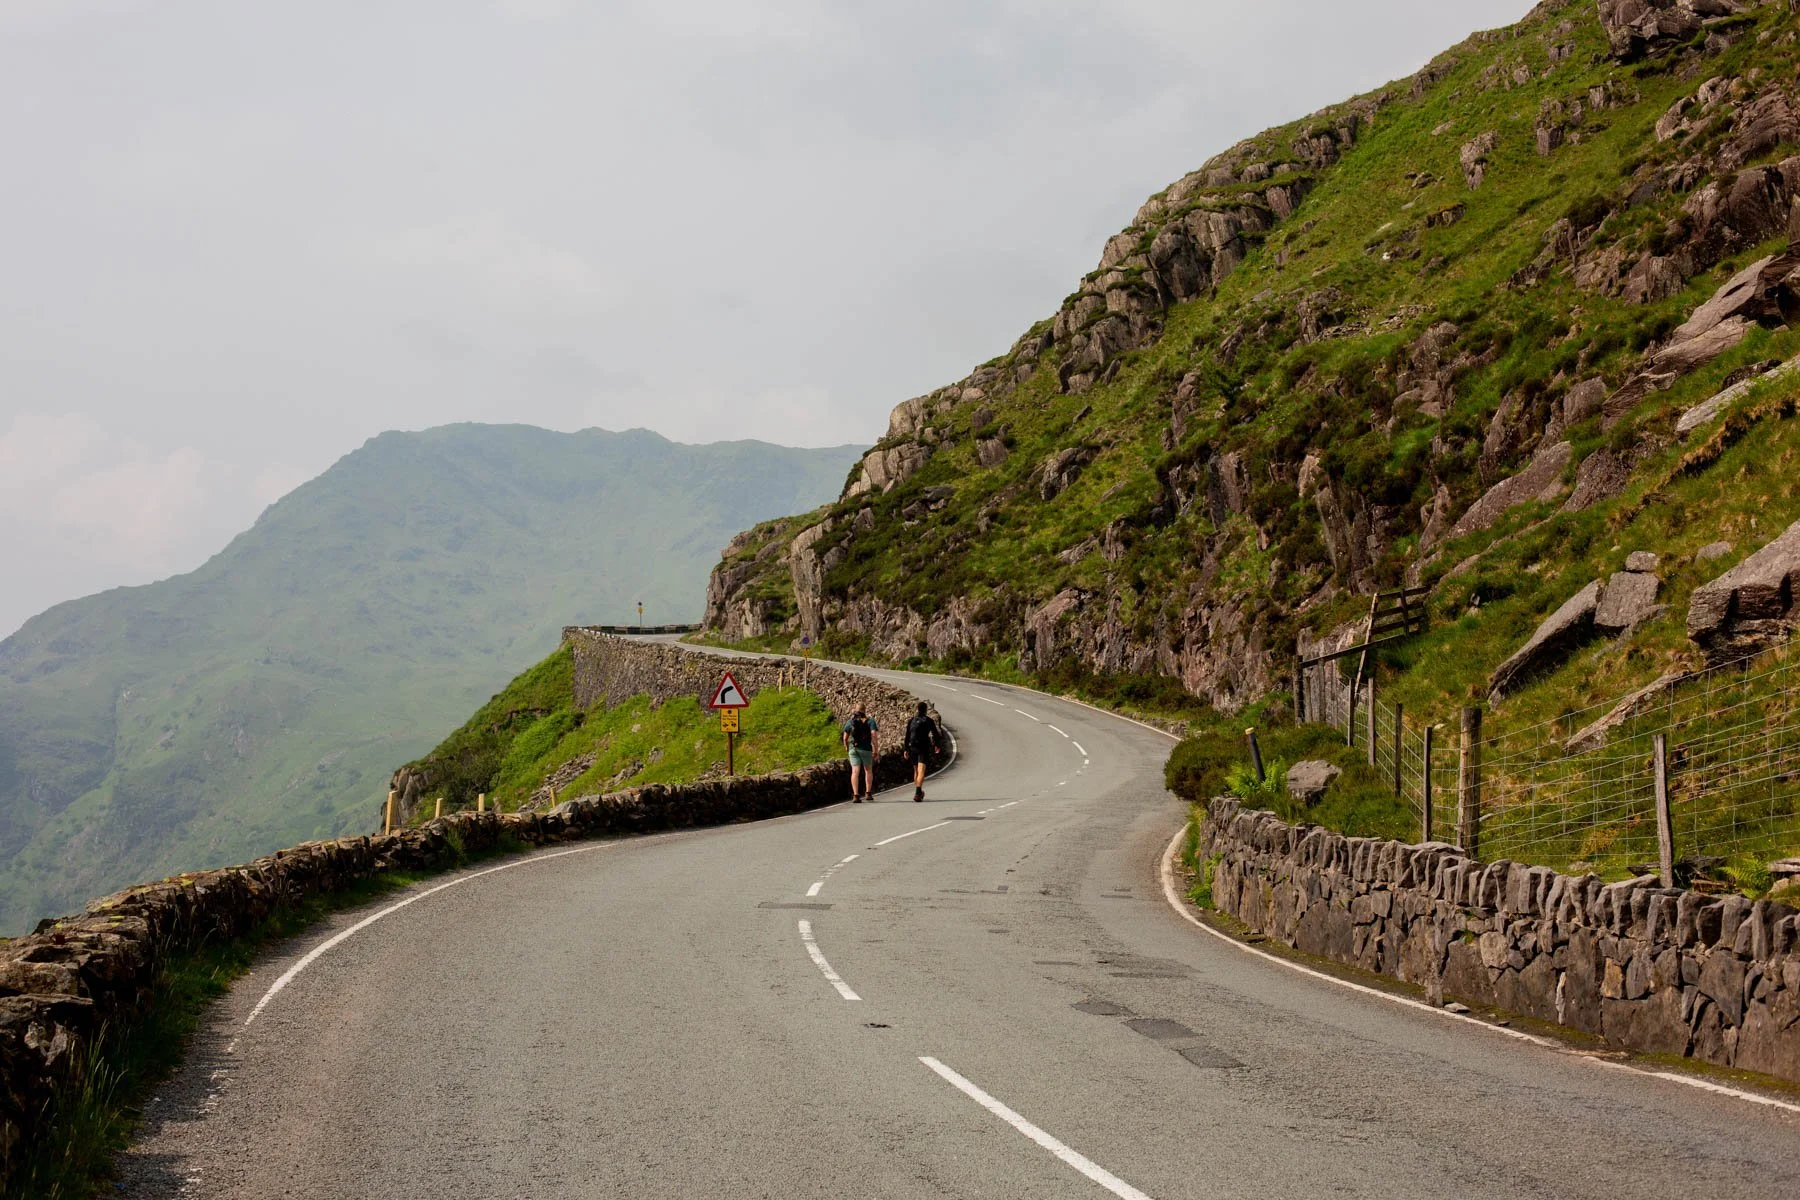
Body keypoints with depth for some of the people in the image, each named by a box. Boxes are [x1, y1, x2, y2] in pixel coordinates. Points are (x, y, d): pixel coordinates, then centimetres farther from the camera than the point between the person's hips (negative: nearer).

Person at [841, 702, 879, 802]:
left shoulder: (850, 721, 9)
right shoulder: (870, 721, 1)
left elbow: (845, 737, 11)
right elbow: (874, 735, -12)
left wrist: (846, 747, 29)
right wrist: (876, 749, -10)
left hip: (853, 749, 1)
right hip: (866, 749, -1)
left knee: (855, 771, -5)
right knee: (868, 770, 18)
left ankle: (855, 795, -17)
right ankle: (868, 793, 18)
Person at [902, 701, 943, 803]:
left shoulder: (912, 720, 8)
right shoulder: (929, 721, -1)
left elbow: (907, 736, 6)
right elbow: (935, 734, 4)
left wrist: (906, 749, 9)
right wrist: (936, 746, 20)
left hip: (913, 748, 4)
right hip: (924, 748, -4)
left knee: (916, 771, 19)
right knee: (921, 771, -11)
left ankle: (918, 792, 31)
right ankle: (917, 793, -26)